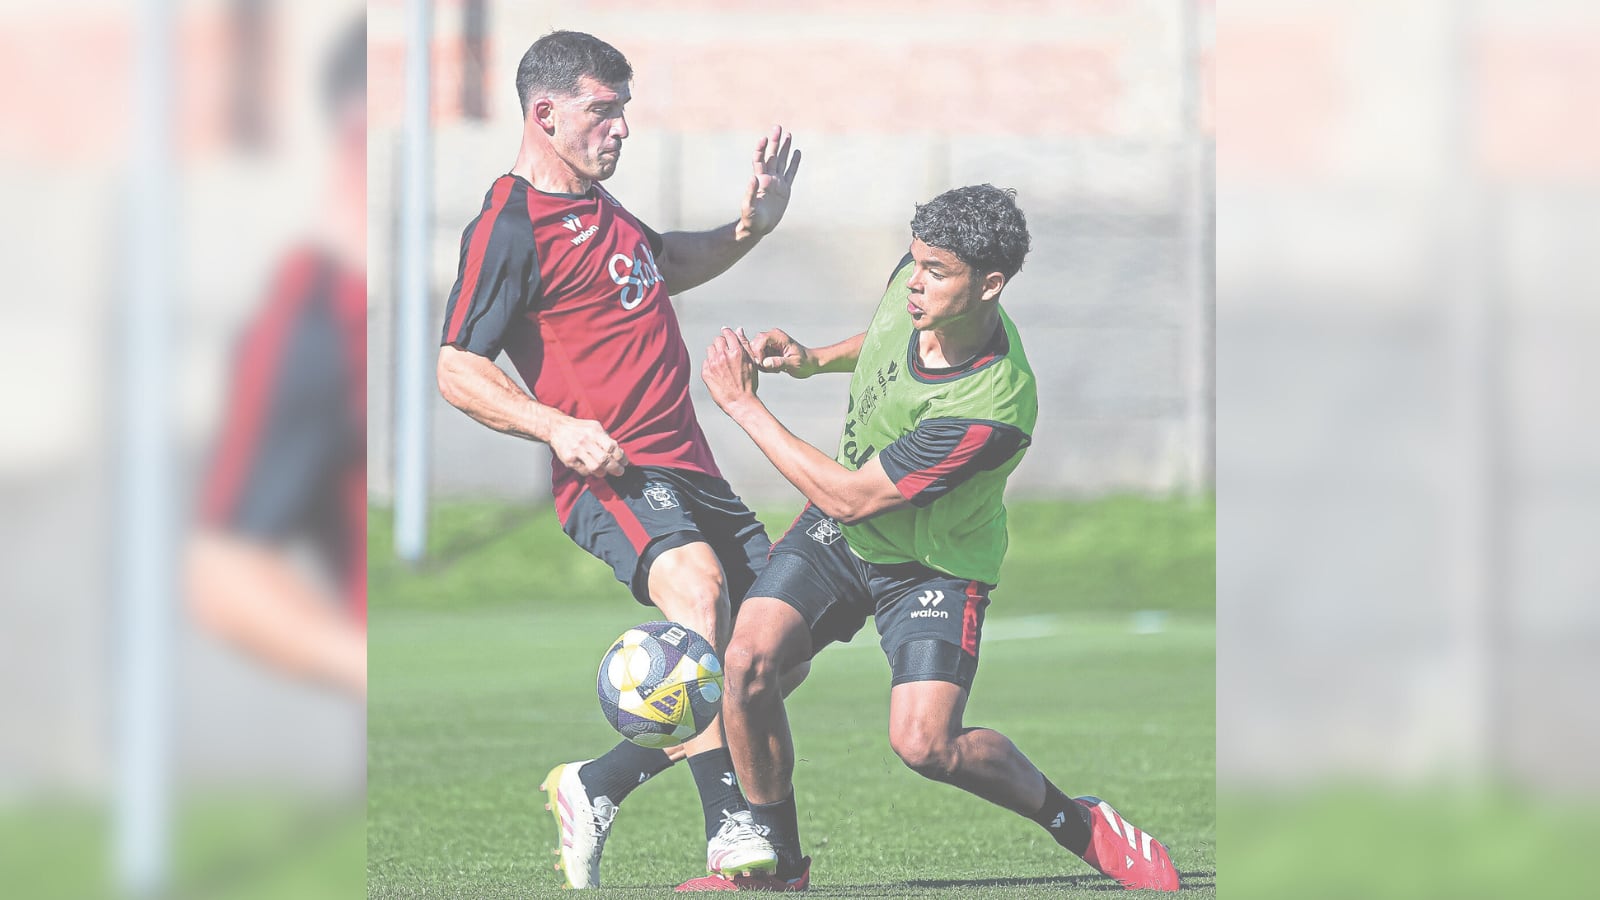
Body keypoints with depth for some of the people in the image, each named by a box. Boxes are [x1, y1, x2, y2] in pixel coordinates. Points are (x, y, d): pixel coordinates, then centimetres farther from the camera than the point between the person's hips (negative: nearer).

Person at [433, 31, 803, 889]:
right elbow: (457, 369, -10)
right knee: (697, 586, -36)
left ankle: (594, 787, 15)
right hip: (610, 475, -9)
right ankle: (729, 826, -42)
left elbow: (663, 268, 42)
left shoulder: (595, 205, 21)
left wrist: (747, 228, 25)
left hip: (688, 466, 9)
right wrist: (558, 426, -23)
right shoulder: (510, 227, -7)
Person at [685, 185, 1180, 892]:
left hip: (933, 564, -6)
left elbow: (849, 496, -29)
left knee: (924, 744, -22)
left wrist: (743, 405, -24)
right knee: (748, 660, -16)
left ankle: (1080, 825, 7)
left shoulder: (990, 408, -36)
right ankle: (777, 863, 5)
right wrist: (812, 359, -2)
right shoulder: (914, 285, -15)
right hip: (835, 536, 6)